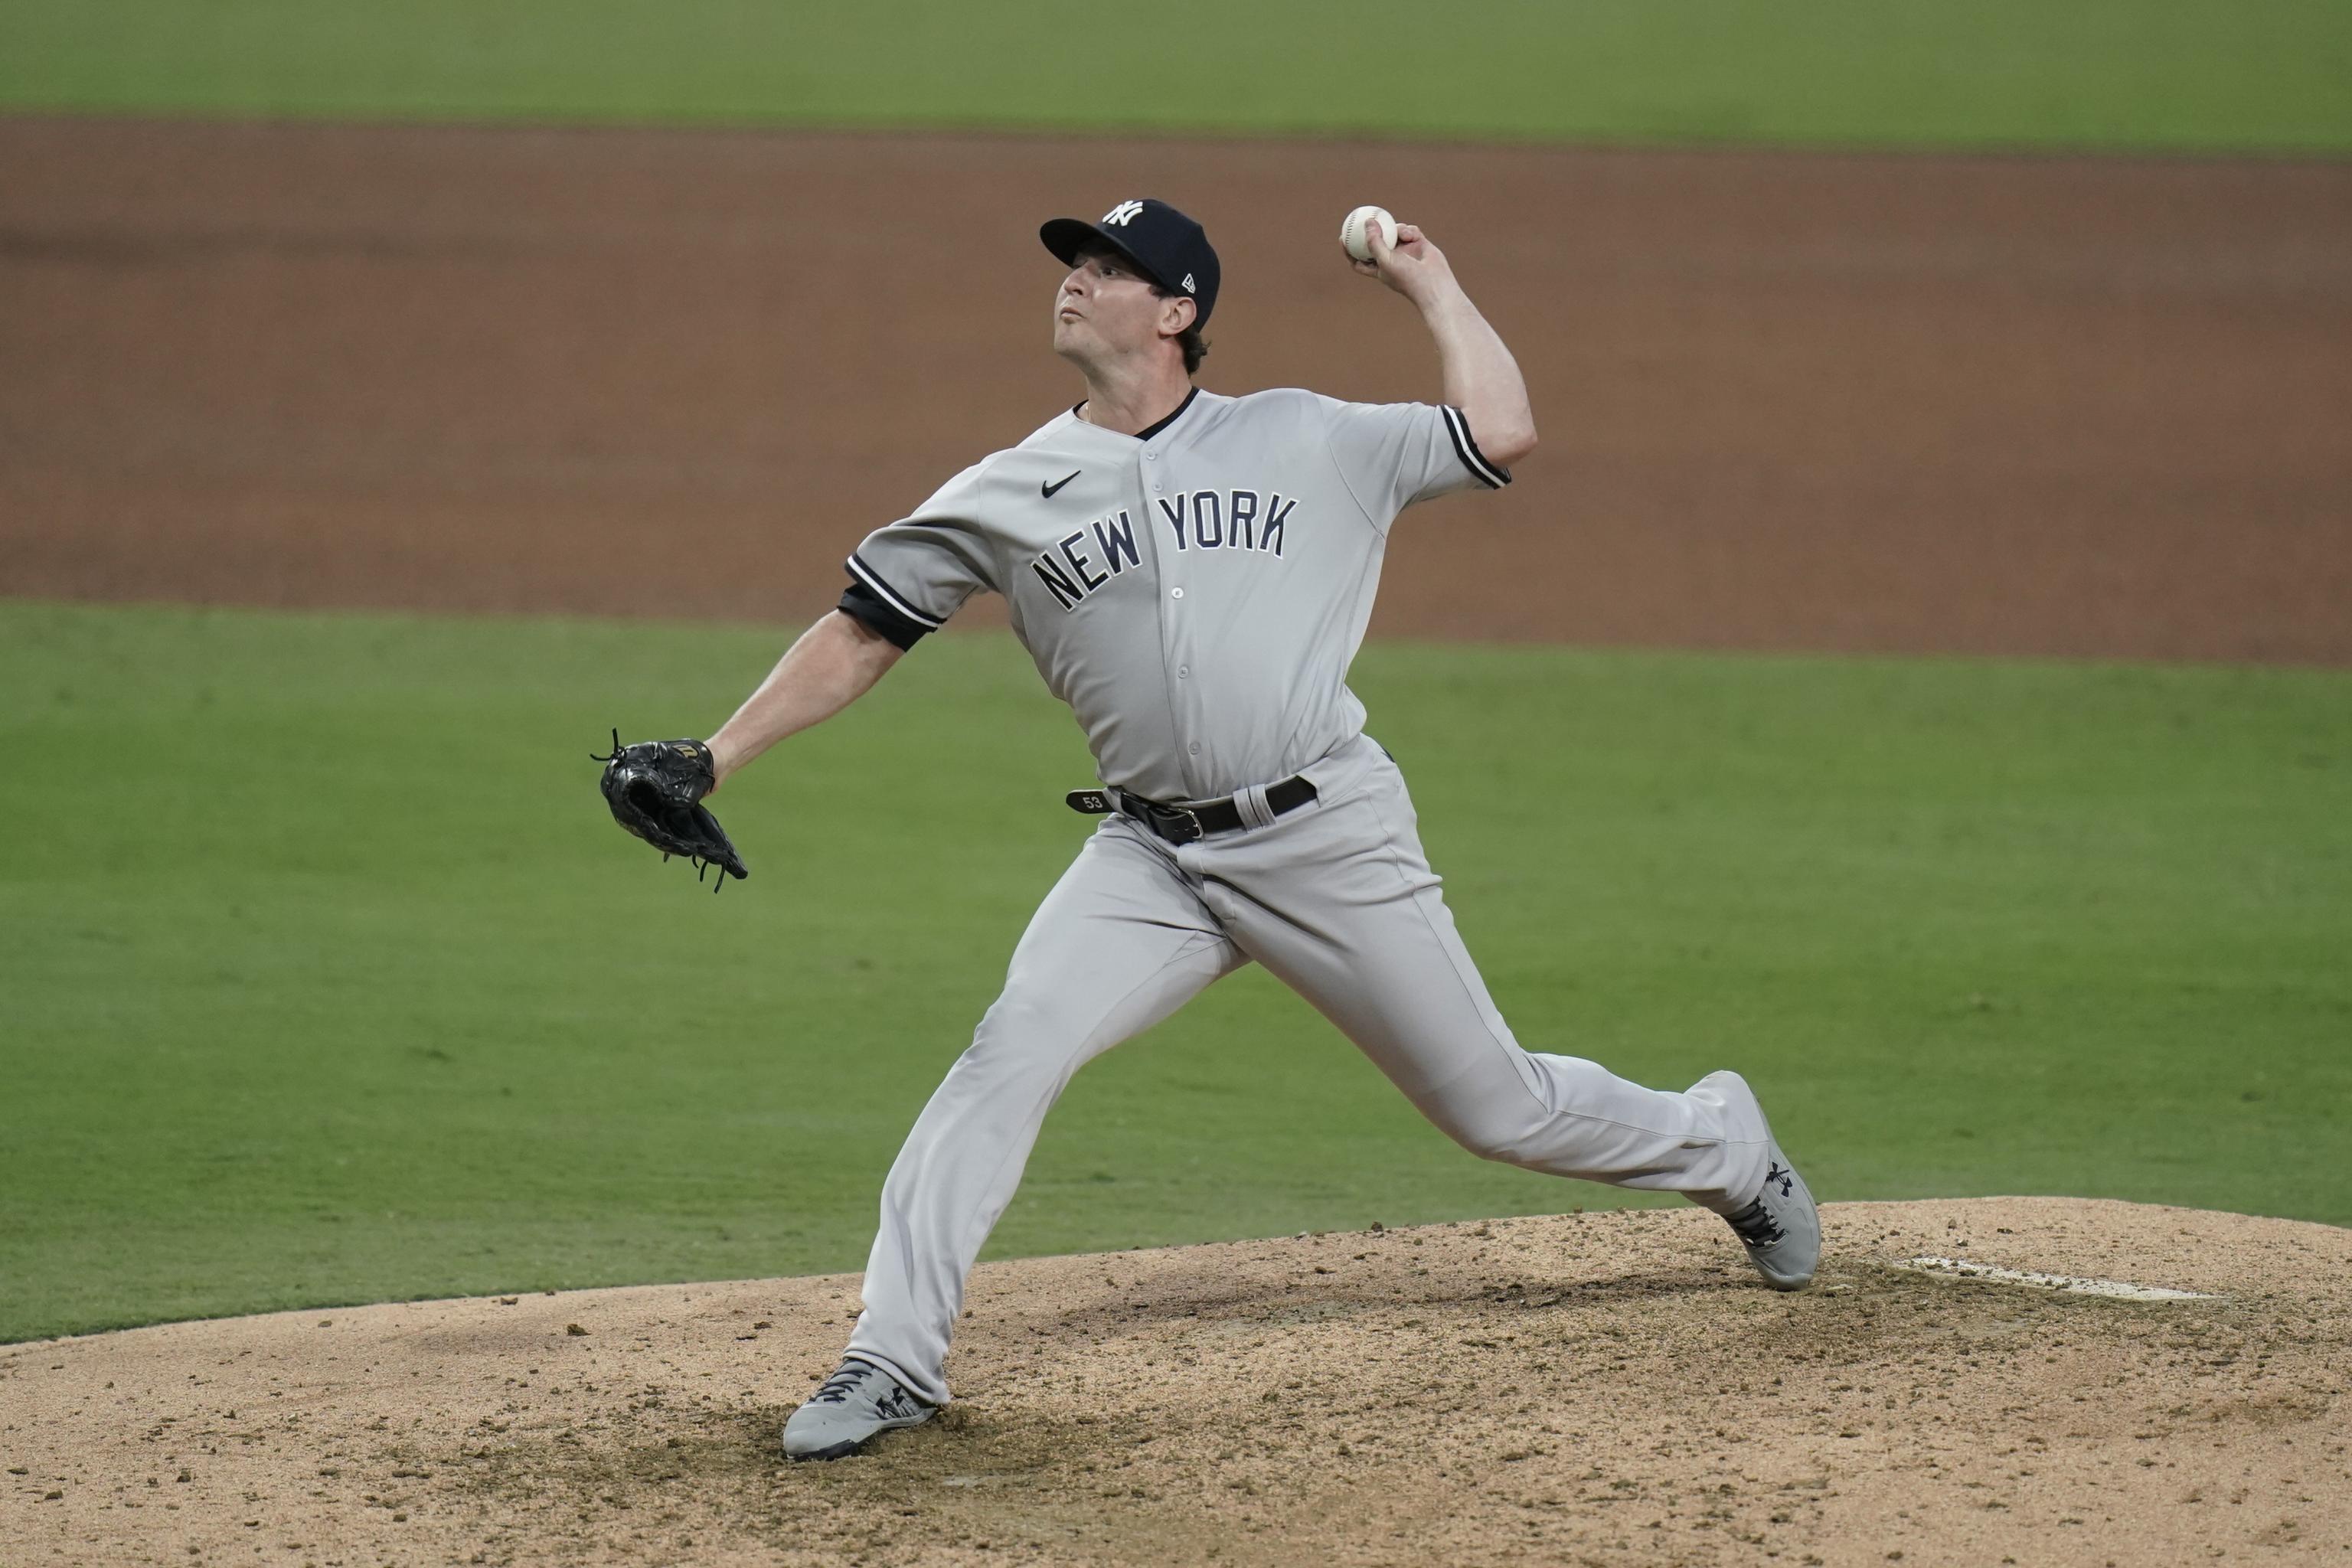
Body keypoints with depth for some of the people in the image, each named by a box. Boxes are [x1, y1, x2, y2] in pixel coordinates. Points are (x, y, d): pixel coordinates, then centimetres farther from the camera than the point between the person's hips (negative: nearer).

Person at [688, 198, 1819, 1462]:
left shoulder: (1305, 441, 3)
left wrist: (1430, 286, 7)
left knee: (1496, 1107, 6)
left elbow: (1499, 435, 0)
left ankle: (1726, 1147, 35)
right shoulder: (1008, 495, 5)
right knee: (1010, 1056, -21)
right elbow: (861, 636, 6)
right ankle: (893, 1360, -17)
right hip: (1152, 859, 1)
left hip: (1333, 843, -1)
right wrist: (710, 763, -1)